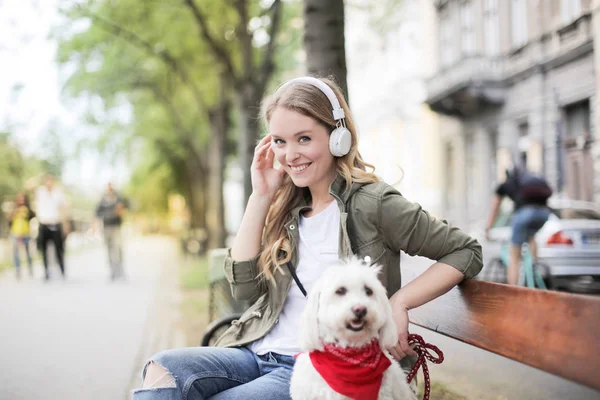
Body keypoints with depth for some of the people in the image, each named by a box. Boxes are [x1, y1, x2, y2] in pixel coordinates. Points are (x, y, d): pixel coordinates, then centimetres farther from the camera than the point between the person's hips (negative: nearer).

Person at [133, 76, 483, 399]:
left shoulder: (370, 203, -7)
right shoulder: (287, 207, 11)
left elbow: (466, 252, -4)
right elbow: (244, 286, 4)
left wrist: (399, 303, -15)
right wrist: (261, 196, 1)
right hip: (257, 353, 6)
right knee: (162, 369, -21)